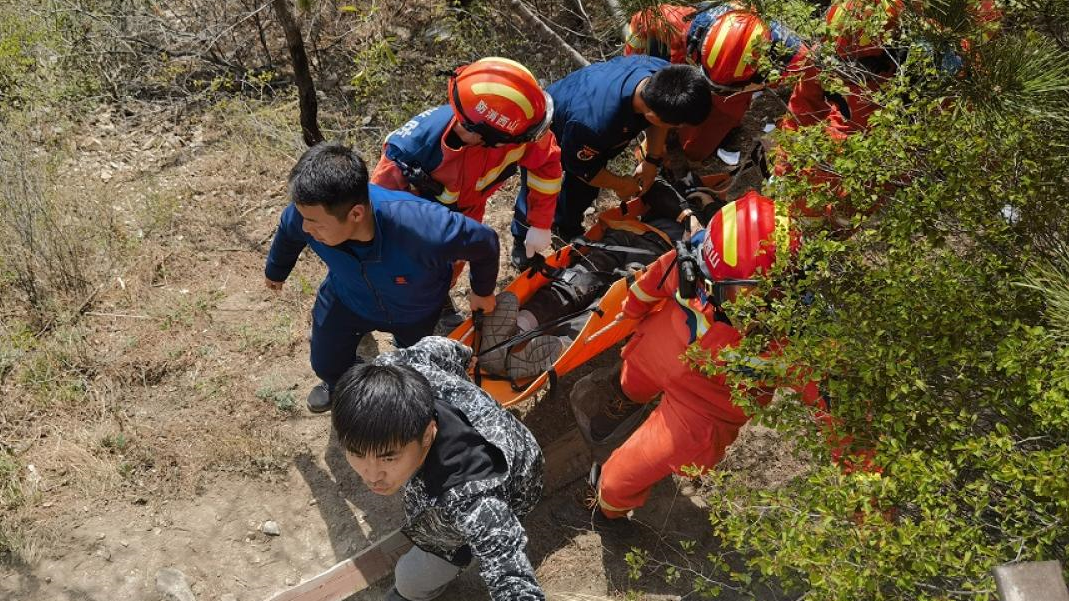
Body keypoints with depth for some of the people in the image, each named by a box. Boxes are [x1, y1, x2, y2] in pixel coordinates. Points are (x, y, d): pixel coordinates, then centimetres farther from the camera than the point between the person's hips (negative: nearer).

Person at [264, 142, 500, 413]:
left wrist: (483, 291, -7)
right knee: (326, 364, 21)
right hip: (347, 299, 2)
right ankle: (338, 383, 59)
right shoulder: (307, 212, -38)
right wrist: (275, 271, 14)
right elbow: (288, 233, -10)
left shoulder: (424, 228, -52)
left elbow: (484, 242, -29)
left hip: (418, 310, -1)